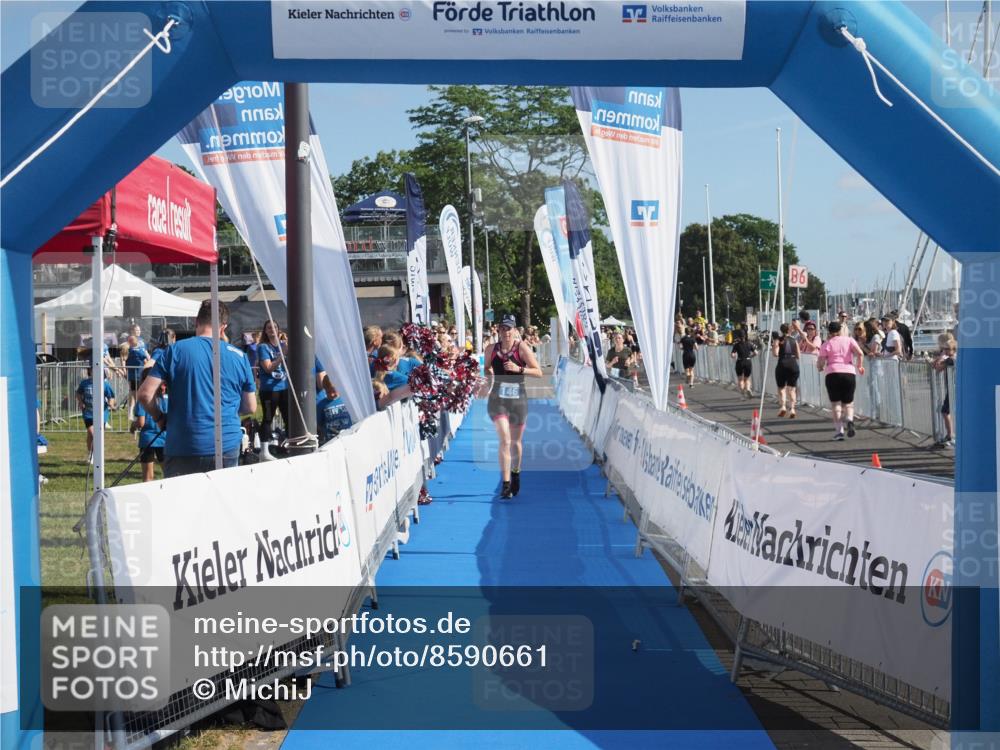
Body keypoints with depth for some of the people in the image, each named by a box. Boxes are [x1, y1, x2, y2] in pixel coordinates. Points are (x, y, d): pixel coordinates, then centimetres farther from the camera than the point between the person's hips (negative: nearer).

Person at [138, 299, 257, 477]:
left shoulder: (176, 351, -2)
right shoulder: (239, 356, 4)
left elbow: (145, 394, -7)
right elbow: (250, 407, 11)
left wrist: (159, 418, 10)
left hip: (183, 450, -2)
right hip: (228, 448, 2)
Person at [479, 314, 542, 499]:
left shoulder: (522, 348, -7)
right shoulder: (491, 349, 1)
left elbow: (538, 372, -9)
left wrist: (519, 369, -21)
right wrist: (487, 379, -4)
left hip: (518, 400, 0)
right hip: (497, 399, 0)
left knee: (516, 441, 14)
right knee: (505, 440, -15)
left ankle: (516, 473, 40)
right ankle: (506, 484, -15)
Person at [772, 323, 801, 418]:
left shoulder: (778, 340, 2)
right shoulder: (794, 341, 11)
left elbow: (775, 354, -9)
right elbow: (798, 356, 10)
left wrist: (773, 347, 9)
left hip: (782, 365, -2)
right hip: (793, 365, 2)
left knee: (781, 387, 10)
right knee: (791, 388, 6)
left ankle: (782, 406, -7)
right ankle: (792, 408, -5)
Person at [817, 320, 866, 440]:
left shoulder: (827, 344, 6)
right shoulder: (849, 340, 11)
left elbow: (820, 363, 0)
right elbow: (860, 353, -5)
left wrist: (820, 368, 22)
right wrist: (860, 366, 10)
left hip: (833, 374, -2)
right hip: (849, 373, 2)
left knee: (835, 404, 4)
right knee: (848, 403, 13)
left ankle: (839, 430, -5)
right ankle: (849, 420, -17)